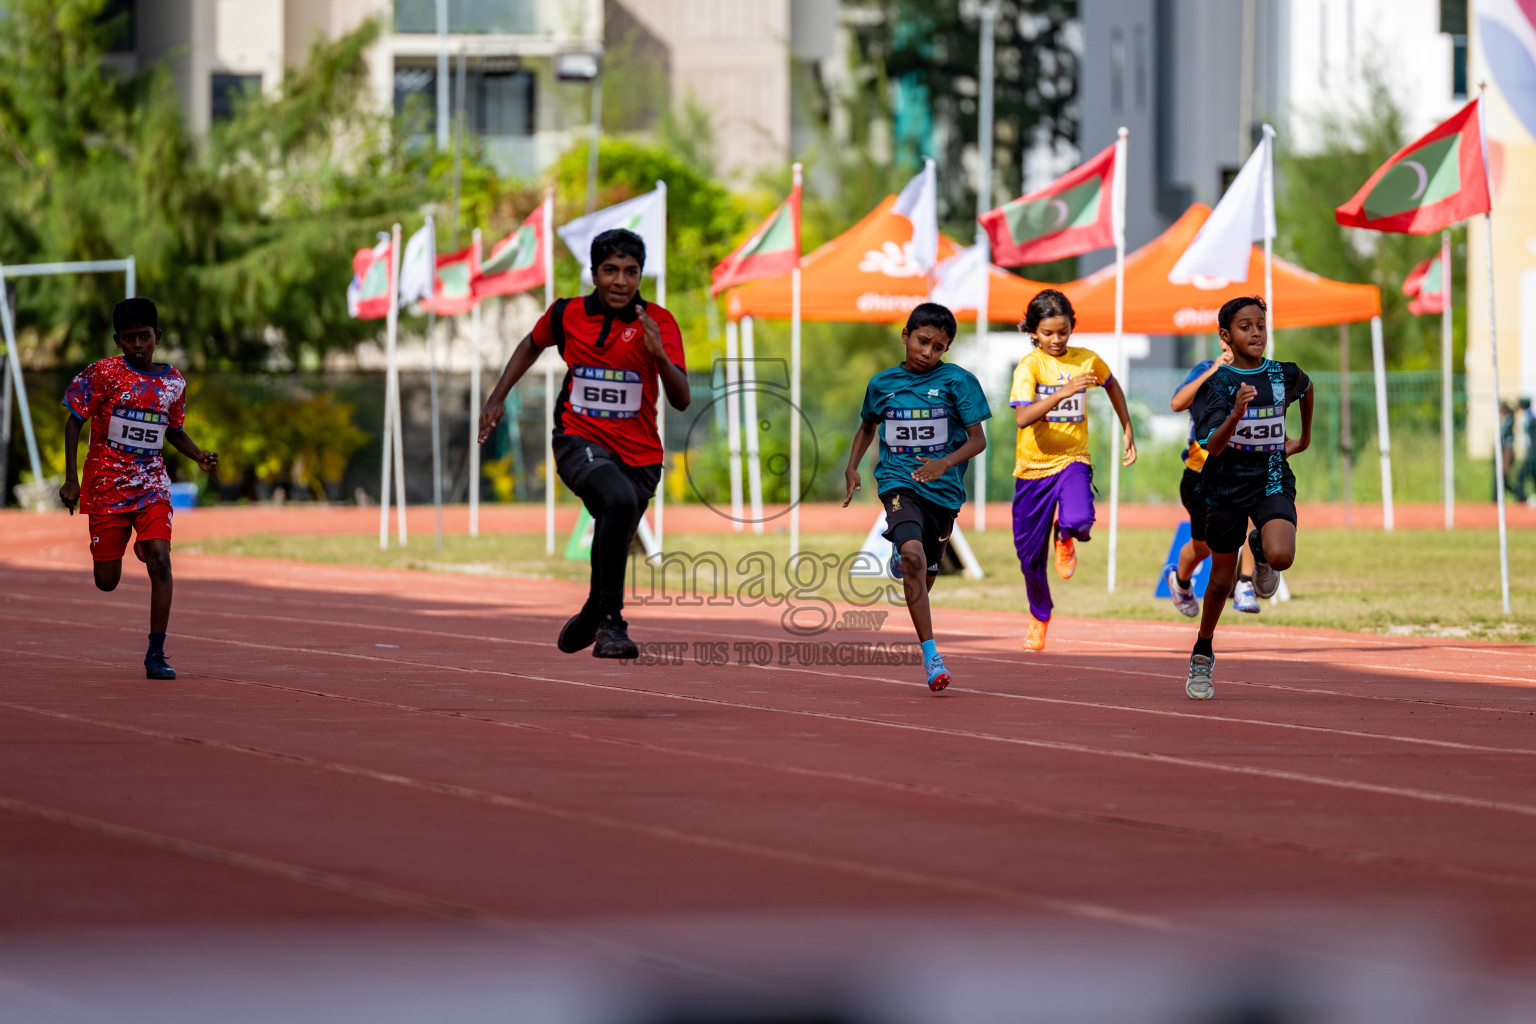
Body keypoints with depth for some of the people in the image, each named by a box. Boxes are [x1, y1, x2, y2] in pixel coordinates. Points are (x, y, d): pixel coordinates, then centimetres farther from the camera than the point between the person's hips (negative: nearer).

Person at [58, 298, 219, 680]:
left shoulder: (173, 382, 4)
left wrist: (199, 456, -1)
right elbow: (74, 422, -1)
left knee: (160, 560, -19)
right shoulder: (103, 373, -8)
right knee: (107, 582, 1)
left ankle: (156, 654, -10)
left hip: (152, 485, 2)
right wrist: (70, 479, -7)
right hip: (106, 486, -2)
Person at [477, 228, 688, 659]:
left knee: (613, 548, 8)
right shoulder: (566, 314, -2)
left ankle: (594, 616, 41)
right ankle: (609, 621, -27)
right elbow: (532, 345, 21)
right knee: (620, 499, -32)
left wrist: (659, 354, -33)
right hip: (580, 441, -2)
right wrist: (496, 399, 15)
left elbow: (681, 400, -16)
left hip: (639, 454, 2)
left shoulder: (657, 322, -7)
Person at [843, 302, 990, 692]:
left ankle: (902, 559, 57)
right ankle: (931, 654, -28)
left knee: (925, 575, 15)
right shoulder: (882, 384, 4)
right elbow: (867, 427, 24)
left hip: (943, 487, 1)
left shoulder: (957, 382, -4)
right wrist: (852, 467, 11)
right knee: (914, 554, -27)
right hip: (898, 481, -1)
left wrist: (946, 462, -21)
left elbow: (977, 440, -3)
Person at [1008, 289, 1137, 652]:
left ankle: (1065, 538, 9)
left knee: (1079, 520, -31)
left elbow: (1111, 385, 23)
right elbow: (1022, 417, -25)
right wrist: (1063, 393, -35)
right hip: (1033, 464, 0)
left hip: (1072, 460, 0)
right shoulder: (1030, 365, -11)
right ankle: (1039, 617, 36)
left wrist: (1128, 430, 23)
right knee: (1029, 553, 8)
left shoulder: (1087, 361, -1)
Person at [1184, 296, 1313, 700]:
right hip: (1226, 485, -1)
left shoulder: (1284, 375, -1)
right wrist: (1236, 414, -37)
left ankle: (1261, 551, 13)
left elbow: (1306, 388, 25)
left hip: (1272, 481, 1)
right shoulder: (1215, 383, -10)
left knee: (1281, 556, -26)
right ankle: (1202, 656, 33)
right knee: (1222, 579, 9)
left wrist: (1304, 438, 29)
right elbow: (1213, 446, -21)